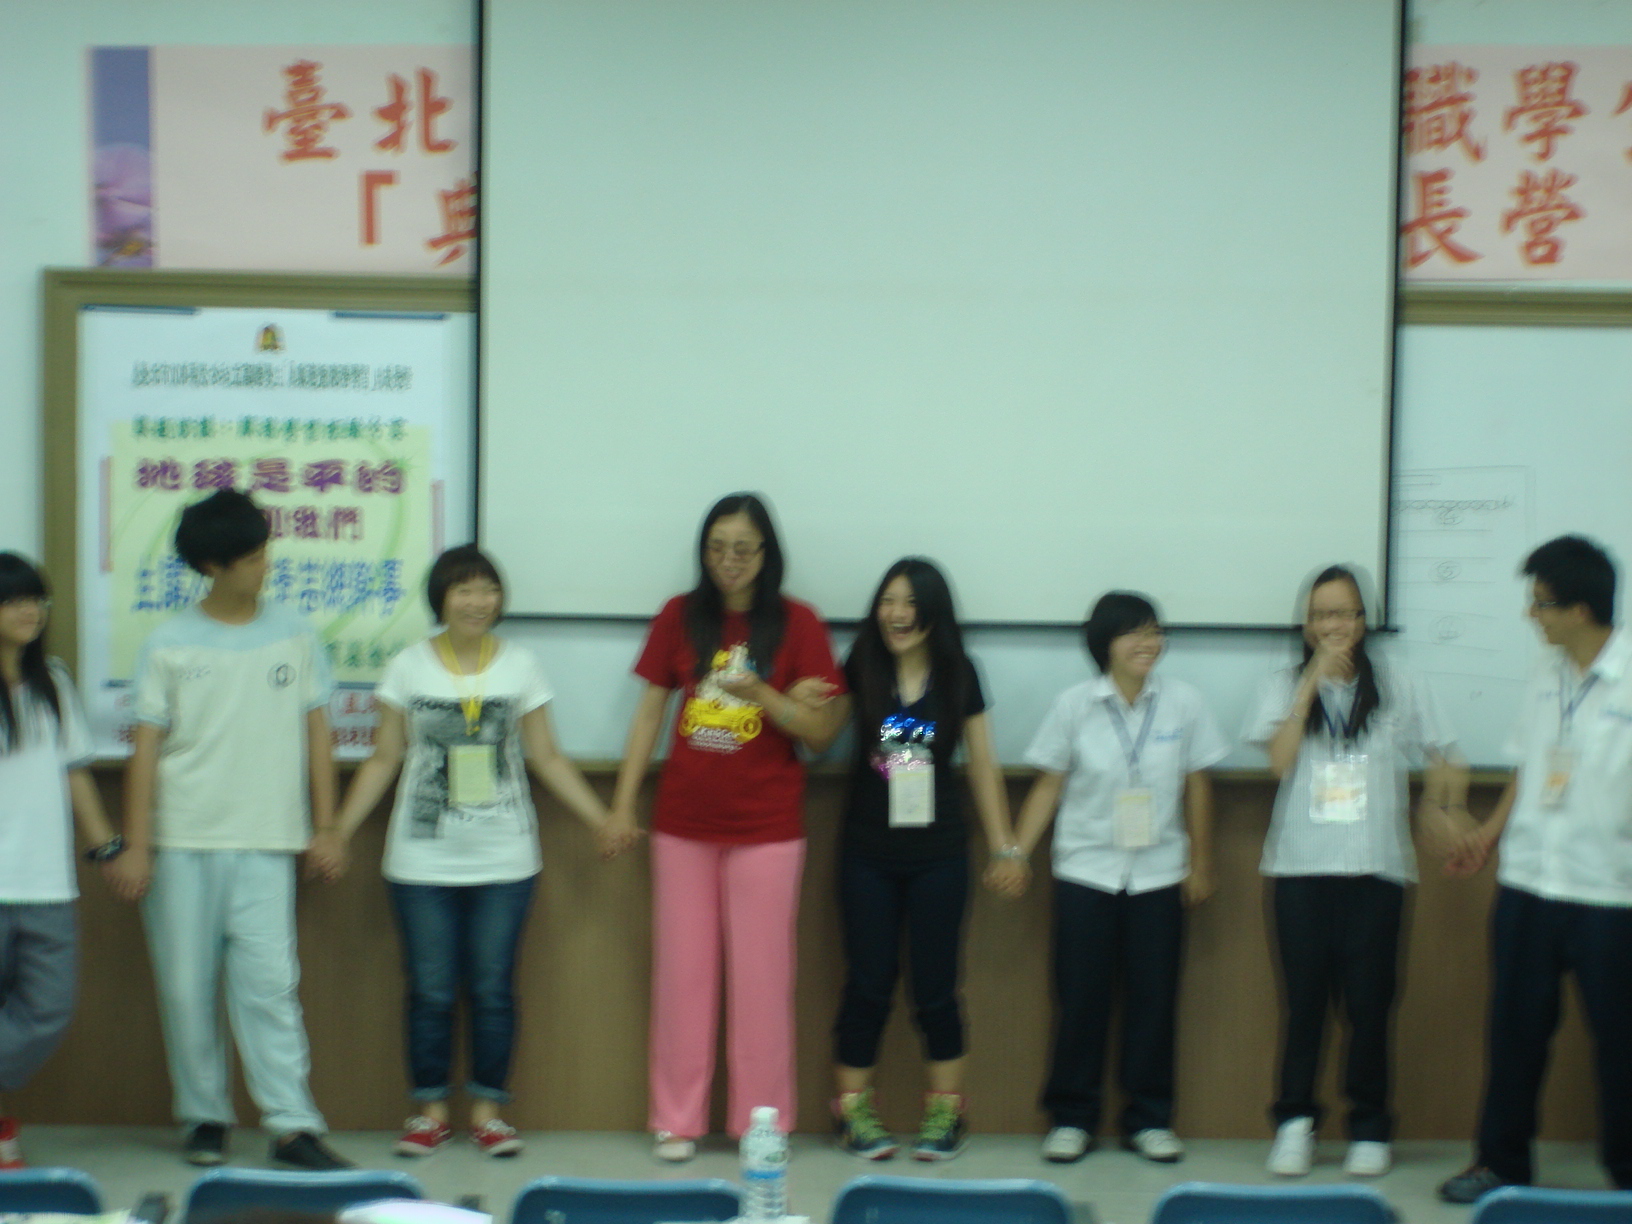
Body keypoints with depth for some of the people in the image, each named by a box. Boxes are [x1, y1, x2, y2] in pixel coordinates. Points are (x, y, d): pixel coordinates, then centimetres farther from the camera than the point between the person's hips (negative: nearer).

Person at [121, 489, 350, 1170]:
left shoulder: (292, 635, 5)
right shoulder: (169, 645, 2)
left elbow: (315, 731, 8)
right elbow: (147, 748, 2)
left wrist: (326, 824, 4)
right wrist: (136, 844, -2)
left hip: (265, 843, 0)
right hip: (182, 840, 0)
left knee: (270, 983, -6)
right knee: (187, 986, 5)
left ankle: (292, 1126, -4)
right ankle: (204, 1116, 19)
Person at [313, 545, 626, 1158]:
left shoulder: (520, 666, 4)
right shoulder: (409, 666, 2)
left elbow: (547, 757, 7)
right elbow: (383, 759, 6)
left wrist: (603, 820, 1)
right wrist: (340, 831, -1)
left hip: (504, 861, 1)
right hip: (423, 861, 0)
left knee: (494, 990, 4)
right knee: (430, 991, 3)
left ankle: (488, 1110, 16)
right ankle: (429, 1111, 17)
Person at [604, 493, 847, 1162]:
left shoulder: (797, 623, -4)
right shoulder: (679, 617, 2)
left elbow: (823, 731, -4)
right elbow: (649, 713, 6)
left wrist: (762, 695, -20)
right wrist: (623, 804, 2)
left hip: (766, 828, -2)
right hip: (683, 824, 2)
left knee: (761, 975, 5)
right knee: (681, 973, 7)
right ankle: (676, 1120, 17)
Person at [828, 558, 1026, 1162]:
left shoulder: (957, 675, 0)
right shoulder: (861, 669, -2)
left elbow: (983, 765, 4)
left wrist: (1004, 846, 5)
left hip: (939, 854, 0)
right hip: (867, 852, 0)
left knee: (936, 987, 7)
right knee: (868, 985, 5)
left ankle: (945, 1113, 18)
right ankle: (854, 1111, 15)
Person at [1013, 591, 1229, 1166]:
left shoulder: (1183, 703, -2)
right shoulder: (1075, 704, -4)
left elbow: (1197, 785, 5)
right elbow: (1048, 785, 0)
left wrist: (1201, 863, 7)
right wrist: (1016, 853, -7)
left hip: (1159, 874, 1)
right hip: (1085, 871, -1)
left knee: (1154, 997, 5)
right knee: (1081, 996, 3)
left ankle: (1149, 1119, 19)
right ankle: (1071, 1118, 16)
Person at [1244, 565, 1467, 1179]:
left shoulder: (1401, 688, 8)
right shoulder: (1283, 686, 6)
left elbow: (1442, 761, 12)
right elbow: (1279, 761, -9)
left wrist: (1442, 807, -7)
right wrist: (1312, 683, -10)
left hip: (1376, 867, 0)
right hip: (1301, 865, 0)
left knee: (1368, 1002, 1)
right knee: (1305, 998, 2)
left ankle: (1370, 1129, 14)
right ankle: (1295, 1122, 13)